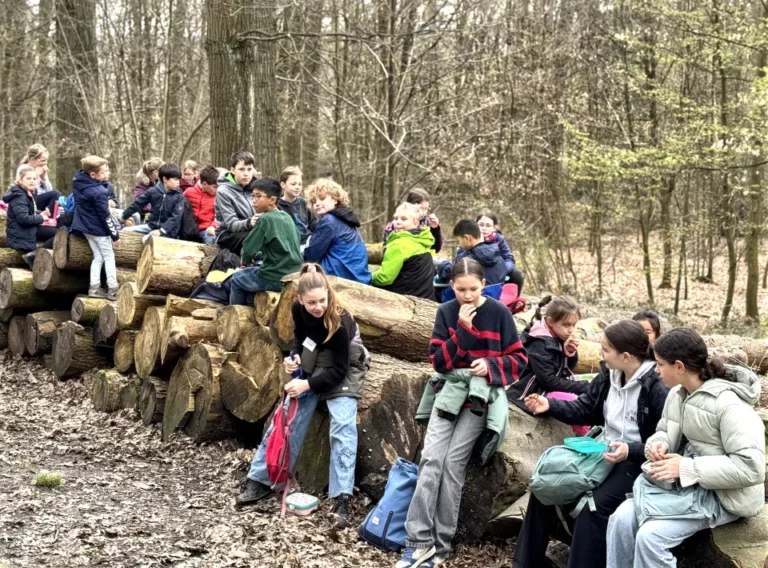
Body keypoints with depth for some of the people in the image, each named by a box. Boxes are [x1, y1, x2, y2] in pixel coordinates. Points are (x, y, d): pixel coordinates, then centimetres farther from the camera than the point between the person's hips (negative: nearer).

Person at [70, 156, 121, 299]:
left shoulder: (78, 182, -5)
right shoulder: (99, 192, -28)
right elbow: (105, 216, -20)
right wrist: (115, 233, -11)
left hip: (85, 226, 8)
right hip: (98, 228, -8)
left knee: (98, 256, 16)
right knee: (109, 257, 6)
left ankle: (94, 288, 14)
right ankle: (113, 289, 7)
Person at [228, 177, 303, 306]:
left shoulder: (265, 219, -14)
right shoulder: (287, 217, 8)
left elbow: (249, 248, -11)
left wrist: (245, 261, 9)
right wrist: (257, 256, 16)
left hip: (276, 280, -7)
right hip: (294, 275, 7)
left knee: (236, 279, 18)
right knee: (250, 273, 31)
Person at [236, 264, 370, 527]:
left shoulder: (340, 321, -31)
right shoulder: (298, 309, -15)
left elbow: (338, 370, -25)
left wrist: (308, 385, -30)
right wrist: (295, 356, -12)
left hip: (341, 371, -5)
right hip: (311, 367, 6)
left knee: (342, 426, -19)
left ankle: (342, 498, -21)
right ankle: (259, 481, 15)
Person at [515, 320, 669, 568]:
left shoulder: (658, 389, -20)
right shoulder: (609, 375, 2)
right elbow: (583, 409, 12)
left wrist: (630, 451, -30)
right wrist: (550, 405, -3)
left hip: (635, 462, -7)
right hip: (600, 451, 8)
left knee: (594, 506, -30)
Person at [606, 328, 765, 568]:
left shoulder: (728, 404, -23)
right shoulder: (678, 394, 2)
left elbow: (751, 467, -28)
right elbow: (663, 431, 17)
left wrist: (687, 468, -27)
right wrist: (658, 444, -10)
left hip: (721, 494, -8)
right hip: (685, 485, 8)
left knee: (651, 535, -25)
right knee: (622, 517, -13)